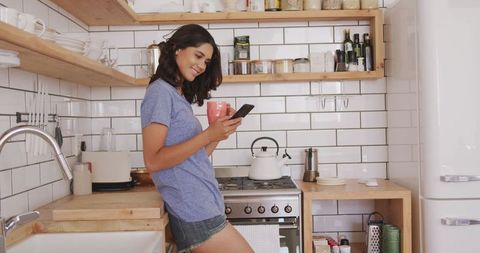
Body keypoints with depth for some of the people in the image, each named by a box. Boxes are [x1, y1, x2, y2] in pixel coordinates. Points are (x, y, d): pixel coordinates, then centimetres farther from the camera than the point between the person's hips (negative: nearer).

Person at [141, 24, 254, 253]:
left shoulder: (179, 95, 18)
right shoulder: (160, 91, -9)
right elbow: (153, 161, -18)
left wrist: (220, 132, 1)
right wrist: (208, 134, -21)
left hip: (202, 208, 9)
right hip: (194, 212, -9)